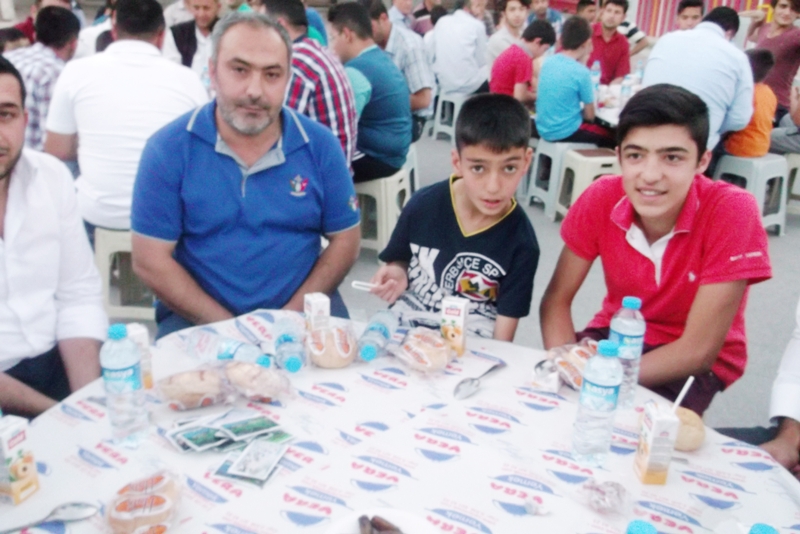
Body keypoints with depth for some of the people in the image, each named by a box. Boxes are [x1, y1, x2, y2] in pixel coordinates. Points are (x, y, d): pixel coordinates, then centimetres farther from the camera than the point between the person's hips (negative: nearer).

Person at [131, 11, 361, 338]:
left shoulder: (320, 145, -2)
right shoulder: (167, 149, -6)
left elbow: (345, 240, 2)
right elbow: (150, 261, -6)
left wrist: (292, 314, -10)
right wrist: (229, 326, -14)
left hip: (302, 312, 2)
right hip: (198, 318, -1)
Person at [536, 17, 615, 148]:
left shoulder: (548, 62, 0)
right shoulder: (581, 72, -18)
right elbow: (590, 116, -8)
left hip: (543, 129, 8)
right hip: (565, 133, -7)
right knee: (611, 138, 13)